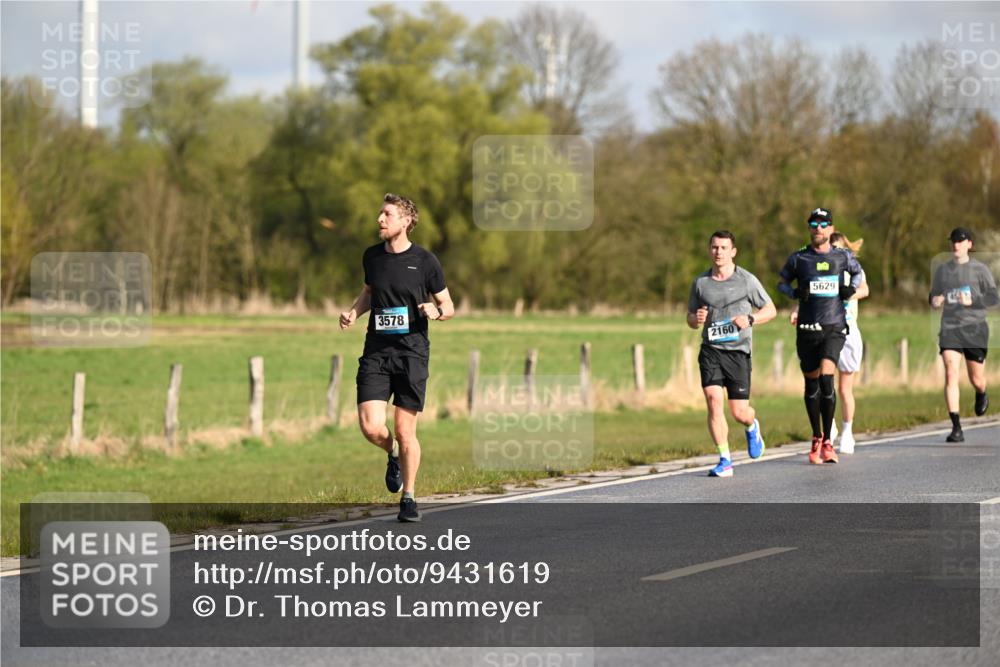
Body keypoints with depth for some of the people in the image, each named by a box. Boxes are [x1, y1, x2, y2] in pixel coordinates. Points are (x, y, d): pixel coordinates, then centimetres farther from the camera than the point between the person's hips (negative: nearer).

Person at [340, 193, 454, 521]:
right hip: (376, 351, 3)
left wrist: (436, 311, -17)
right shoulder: (372, 257, 8)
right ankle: (393, 455, 25)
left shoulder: (424, 261, -3)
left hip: (411, 351, -3)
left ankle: (408, 498, 16)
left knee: (405, 432, -1)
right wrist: (353, 311, 7)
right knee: (371, 427, -10)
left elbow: (448, 306, 6)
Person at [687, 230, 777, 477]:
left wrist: (750, 319, -12)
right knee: (713, 401, -16)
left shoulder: (747, 280, 0)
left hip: (738, 351, -2)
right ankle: (725, 461, -9)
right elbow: (690, 319, 18)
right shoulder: (700, 282, 8)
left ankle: (752, 427, 36)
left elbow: (770, 310, 7)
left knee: (739, 412, -2)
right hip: (710, 350, 2)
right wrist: (696, 319, -7)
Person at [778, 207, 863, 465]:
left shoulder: (843, 256, 5)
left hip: (834, 328, -1)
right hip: (807, 329, 1)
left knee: (826, 378, -18)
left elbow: (857, 272, 24)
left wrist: (851, 289, 3)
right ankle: (817, 438, 25)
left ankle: (827, 442, -8)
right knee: (811, 385, 7)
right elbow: (782, 282, 14)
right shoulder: (798, 258, 3)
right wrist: (795, 293, -7)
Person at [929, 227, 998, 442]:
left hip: (975, 327, -1)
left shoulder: (979, 269, 0)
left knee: (976, 378, 7)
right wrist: (934, 302, -5)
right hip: (950, 328, 1)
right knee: (951, 374, -15)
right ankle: (956, 427, -17)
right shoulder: (942, 270, 9)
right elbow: (933, 296, 19)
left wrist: (972, 301, -21)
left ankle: (981, 395, 48)